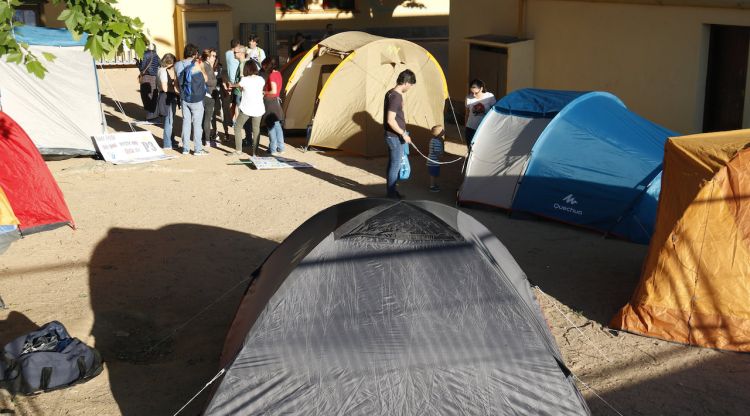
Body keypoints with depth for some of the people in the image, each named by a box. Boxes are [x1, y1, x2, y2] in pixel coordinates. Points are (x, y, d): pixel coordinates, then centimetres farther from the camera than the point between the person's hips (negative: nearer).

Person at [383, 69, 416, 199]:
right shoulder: (396, 96, -21)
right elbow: (390, 120, -25)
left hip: (393, 136, 10)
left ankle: (390, 191, 26)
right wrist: (403, 134, -17)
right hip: (395, 137, -10)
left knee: (393, 164, 17)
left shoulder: (391, 93, 9)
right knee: (395, 165, 0)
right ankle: (391, 193, 10)